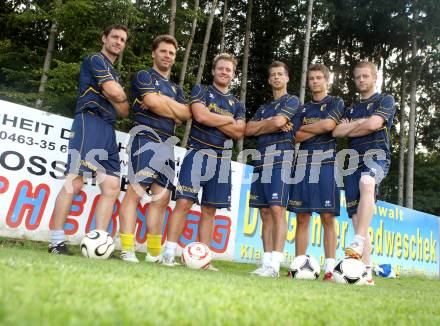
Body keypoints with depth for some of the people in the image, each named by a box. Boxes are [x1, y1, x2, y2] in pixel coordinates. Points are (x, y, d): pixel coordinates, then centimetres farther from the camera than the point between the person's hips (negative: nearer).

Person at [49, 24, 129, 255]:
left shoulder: (113, 72, 30)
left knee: (112, 187, -2)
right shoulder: (95, 59, 6)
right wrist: (123, 100, 10)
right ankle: (56, 241, -11)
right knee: (75, 181, -16)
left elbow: (123, 111, 23)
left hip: (107, 130, 9)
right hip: (90, 122, -9)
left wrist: (119, 103, 4)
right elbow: (115, 93, -9)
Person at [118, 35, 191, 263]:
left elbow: (187, 114, 9)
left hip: (167, 144, 7)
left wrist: (163, 102, -5)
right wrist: (174, 112, 5)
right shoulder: (144, 76, 8)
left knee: (162, 198, 3)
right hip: (146, 137, -6)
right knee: (136, 190, -16)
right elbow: (153, 101, -11)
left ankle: (154, 253, 9)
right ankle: (127, 249, -15)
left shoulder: (175, 88, 26)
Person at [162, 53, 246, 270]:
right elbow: (201, 116, -11)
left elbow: (239, 133, 4)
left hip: (222, 159, 4)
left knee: (209, 210, 4)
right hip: (198, 153, -4)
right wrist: (229, 120, 0)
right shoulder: (201, 91, 9)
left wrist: (212, 119, -5)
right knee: (184, 202, -13)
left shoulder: (237, 104, 19)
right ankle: (169, 252, -11)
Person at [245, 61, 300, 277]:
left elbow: (279, 122, -10)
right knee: (265, 213, 3)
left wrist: (260, 126, 8)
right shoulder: (263, 108, 27)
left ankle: (275, 264, -16)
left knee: (277, 209, -15)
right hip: (262, 158, 7)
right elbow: (248, 130, 11)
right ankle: (267, 263, 5)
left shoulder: (292, 101, 8)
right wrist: (271, 123, -1)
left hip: (281, 156, -7)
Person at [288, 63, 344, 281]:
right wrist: (319, 128, -1)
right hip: (303, 161, 4)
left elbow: (329, 124, -9)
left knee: (327, 217, -7)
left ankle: (329, 269, -4)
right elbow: (297, 137, 7)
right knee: (302, 217, 2)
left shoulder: (336, 102, 11)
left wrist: (304, 127, 4)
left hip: (325, 161, -4)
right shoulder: (303, 108, 21)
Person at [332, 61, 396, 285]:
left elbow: (373, 124, -7)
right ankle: (366, 272, 1)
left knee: (366, 183, -41)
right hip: (353, 161, 5)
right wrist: (360, 122, -1)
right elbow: (336, 132, 8)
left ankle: (358, 243, -45)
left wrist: (349, 130, 6)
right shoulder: (351, 109, 25)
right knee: (356, 217, -2)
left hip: (376, 157, -5)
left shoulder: (385, 100, 12)